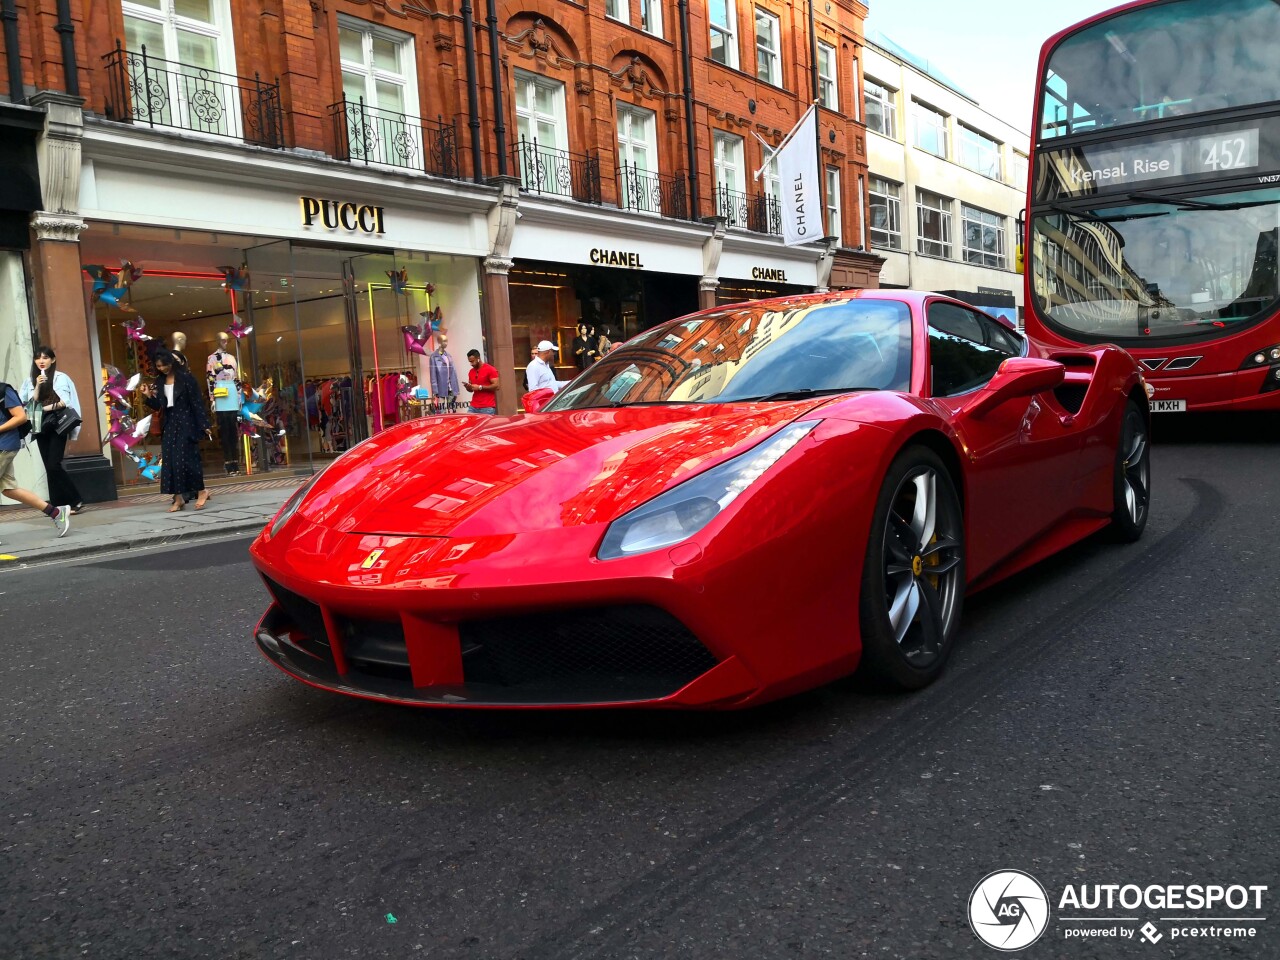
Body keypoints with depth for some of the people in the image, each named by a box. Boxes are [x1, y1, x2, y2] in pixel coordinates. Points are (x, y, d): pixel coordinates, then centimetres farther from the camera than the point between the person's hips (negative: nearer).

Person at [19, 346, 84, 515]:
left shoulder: (60, 378, -1)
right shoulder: (31, 380, 12)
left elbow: (64, 402, -9)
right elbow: (32, 403, 4)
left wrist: (45, 408, -10)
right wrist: (37, 386, -7)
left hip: (57, 426, -5)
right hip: (41, 427, 5)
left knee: (54, 465, -14)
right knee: (49, 467, 3)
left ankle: (76, 500, -8)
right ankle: (58, 504, 5)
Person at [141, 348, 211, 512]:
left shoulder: (186, 378, -7)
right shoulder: (159, 382, 9)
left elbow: (196, 402, -9)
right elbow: (157, 406, 12)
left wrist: (204, 425, -12)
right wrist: (148, 397, -7)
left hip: (186, 423, -6)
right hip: (169, 424, 6)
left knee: (185, 458, -9)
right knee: (170, 461, 2)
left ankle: (201, 491, 7)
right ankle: (179, 498, 6)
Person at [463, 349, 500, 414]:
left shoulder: (490, 369, -5)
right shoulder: (471, 372, 14)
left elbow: (496, 386, -12)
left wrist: (480, 387, -15)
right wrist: (467, 386, -1)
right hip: (473, 407, 6)